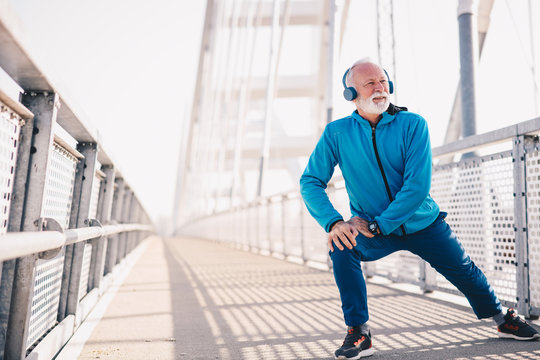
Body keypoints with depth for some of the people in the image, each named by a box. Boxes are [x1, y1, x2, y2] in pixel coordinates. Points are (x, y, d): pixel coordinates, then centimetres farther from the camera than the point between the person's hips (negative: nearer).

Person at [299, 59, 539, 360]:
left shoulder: (413, 124, -15)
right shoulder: (337, 133, -11)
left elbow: (418, 185, -21)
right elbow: (311, 182, -13)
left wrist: (377, 224, -26)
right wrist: (333, 222, -29)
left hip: (423, 222, 1)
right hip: (372, 229, 0)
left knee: (465, 271, 11)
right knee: (343, 249, -28)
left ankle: (504, 320, 42)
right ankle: (358, 333, -12)